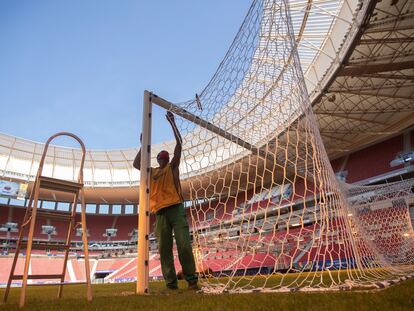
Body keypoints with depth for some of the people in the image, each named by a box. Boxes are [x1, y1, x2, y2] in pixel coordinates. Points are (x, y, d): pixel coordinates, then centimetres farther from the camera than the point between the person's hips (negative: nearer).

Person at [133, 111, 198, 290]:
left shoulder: (173, 167, 15)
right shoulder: (152, 172, 23)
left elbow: (179, 143, 8)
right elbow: (136, 164, 13)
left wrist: (172, 122, 9)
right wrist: (144, 146, 15)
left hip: (176, 208, -3)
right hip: (160, 213, 3)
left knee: (184, 245, -9)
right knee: (164, 248, -1)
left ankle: (191, 280, -5)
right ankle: (170, 282, 3)